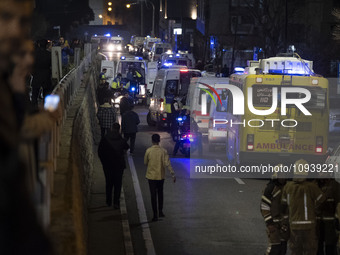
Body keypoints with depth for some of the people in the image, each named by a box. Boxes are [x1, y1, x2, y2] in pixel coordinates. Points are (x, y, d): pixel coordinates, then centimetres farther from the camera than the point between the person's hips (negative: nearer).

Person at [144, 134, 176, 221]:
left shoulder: (148, 151, -10)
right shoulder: (163, 151, -8)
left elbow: (145, 162, 2)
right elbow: (167, 164, -13)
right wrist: (173, 175, -12)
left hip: (151, 176, -2)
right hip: (161, 176, 2)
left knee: (153, 195, 1)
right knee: (160, 194, 21)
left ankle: (155, 215, -2)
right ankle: (160, 211, 26)